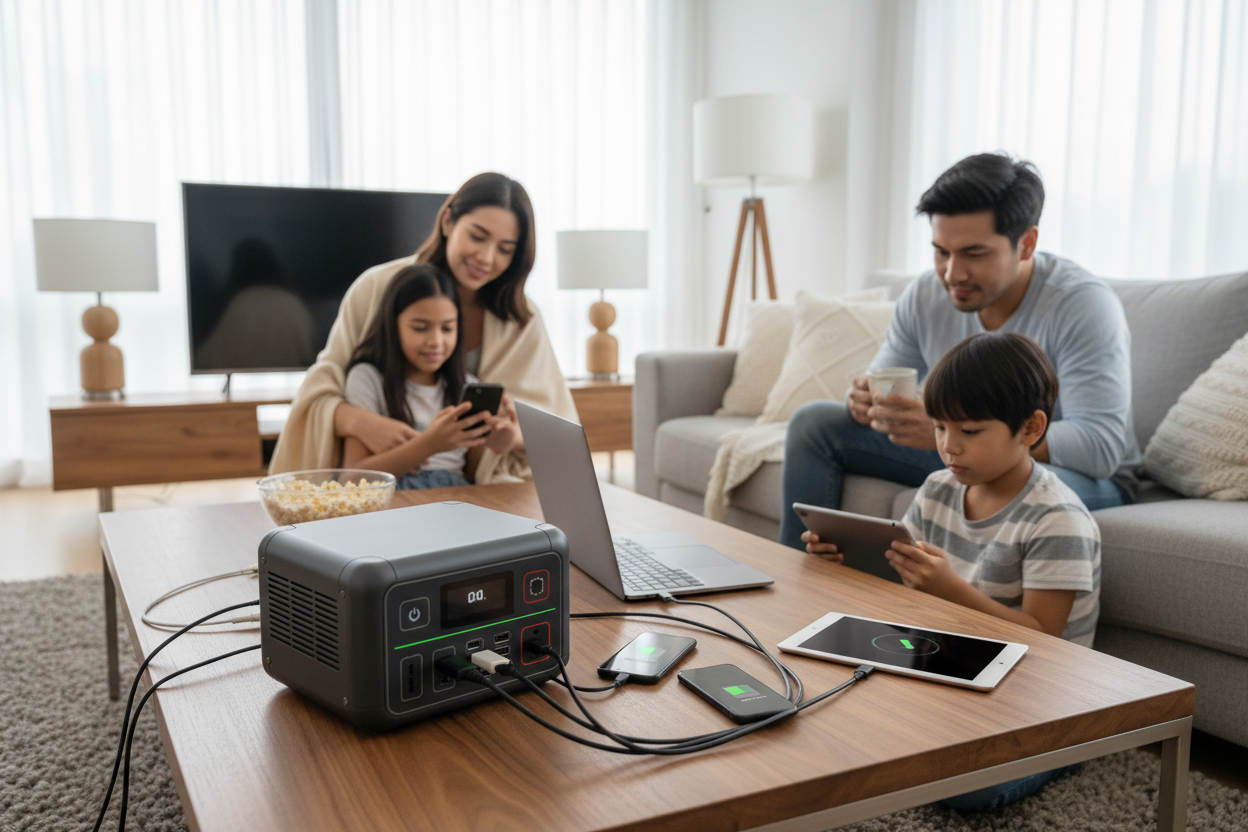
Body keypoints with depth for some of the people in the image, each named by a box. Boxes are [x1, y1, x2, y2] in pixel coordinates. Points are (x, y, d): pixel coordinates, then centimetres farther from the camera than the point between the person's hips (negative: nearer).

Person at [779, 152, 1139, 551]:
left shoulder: (1083, 305, -24)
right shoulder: (925, 294, -7)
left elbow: (1101, 446, -32)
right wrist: (867, 400, -24)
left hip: (1082, 476, -5)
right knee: (813, 421, -4)